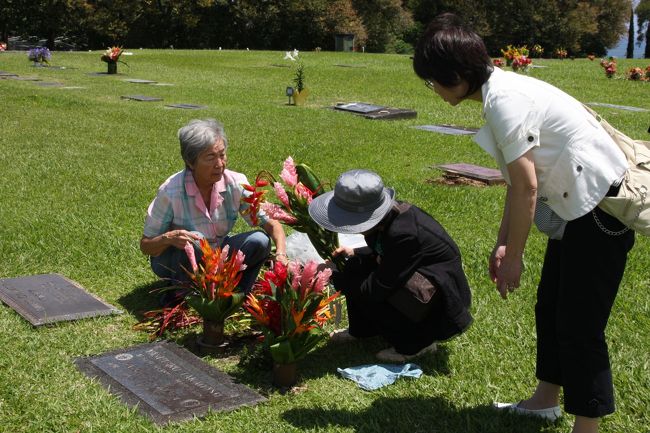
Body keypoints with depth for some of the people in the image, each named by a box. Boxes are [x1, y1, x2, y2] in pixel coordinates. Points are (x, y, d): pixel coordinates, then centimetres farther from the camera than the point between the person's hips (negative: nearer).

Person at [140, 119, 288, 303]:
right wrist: (168, 238, -40)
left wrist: (281, 254, -34)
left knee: (260, 241, -21)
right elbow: (145, 246, -18)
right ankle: (180, 298, -12)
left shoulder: (235, 183, -17)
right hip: (174, 262, -3)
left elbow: (271, 223, -15)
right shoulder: (170, 192, -26)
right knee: (194, 243, -36)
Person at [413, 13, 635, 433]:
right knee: (550, 309, 20)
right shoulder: (501, 90, 8)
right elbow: (519, 181, 10)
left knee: (580, 327, -3)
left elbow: (526, 186, -22)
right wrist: (502, 242, 10)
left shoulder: (503, 99, -22)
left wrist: (513, 256, -12)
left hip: (601, 208, -10)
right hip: (576, 208, 10)